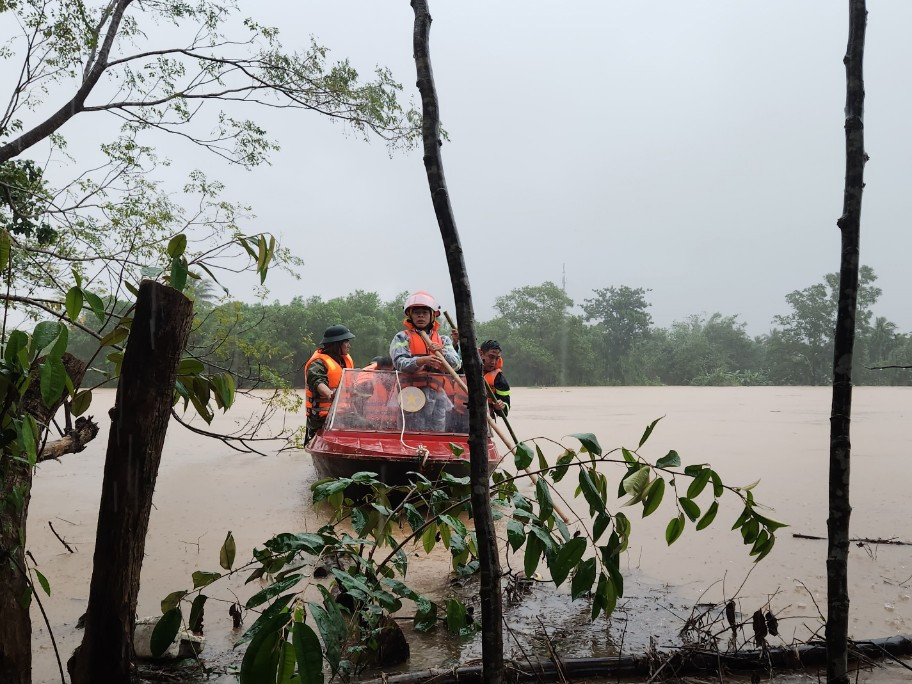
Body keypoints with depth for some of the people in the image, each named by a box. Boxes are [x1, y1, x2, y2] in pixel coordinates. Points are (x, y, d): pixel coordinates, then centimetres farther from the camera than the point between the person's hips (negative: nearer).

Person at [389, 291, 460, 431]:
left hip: (437, 394, 4)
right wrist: (422, 360, -26)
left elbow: (455, 364, 4)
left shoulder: (443, 340, 18)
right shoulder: (403, 337, 7)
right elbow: (399, 362, -10)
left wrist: (442, 351, -15)